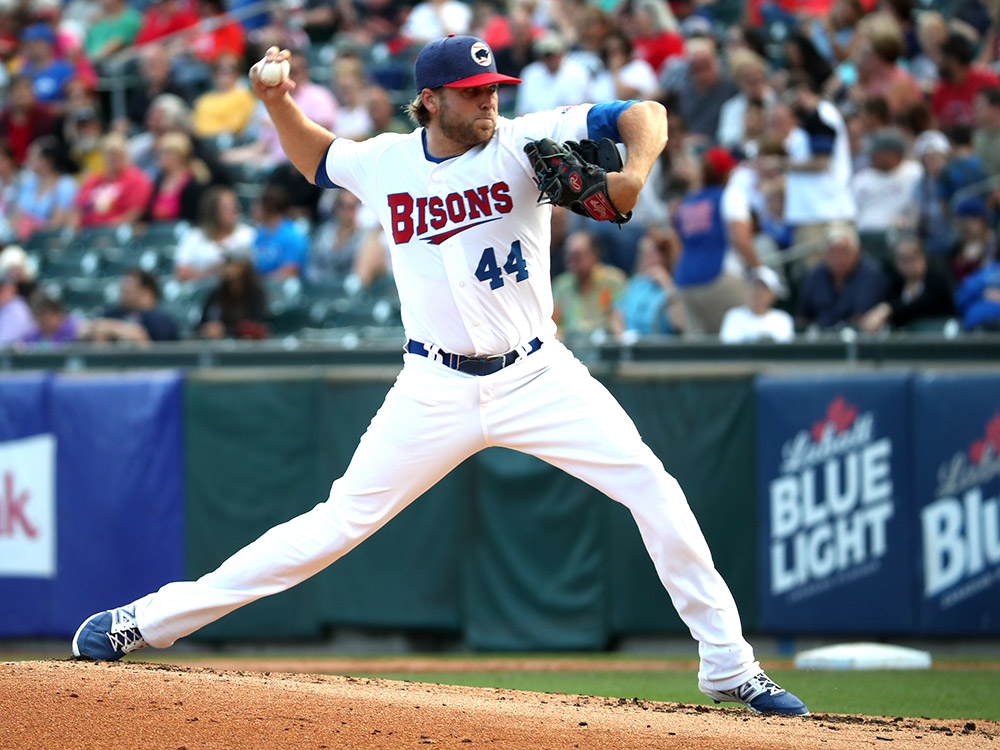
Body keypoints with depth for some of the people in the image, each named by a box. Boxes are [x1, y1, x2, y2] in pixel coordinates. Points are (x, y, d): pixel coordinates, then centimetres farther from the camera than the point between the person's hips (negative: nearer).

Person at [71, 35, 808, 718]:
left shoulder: (523, 143, -7)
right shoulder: (383, 162, 0)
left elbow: (645, 116, -13)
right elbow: (318, 157, 23)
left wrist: (633, 175, -33)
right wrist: (278, 104, 5)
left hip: (538, 376, 0)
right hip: (436, 392, 0)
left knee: (653, 488, -13)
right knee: (342, 520, -2)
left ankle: (728, 664, -3)